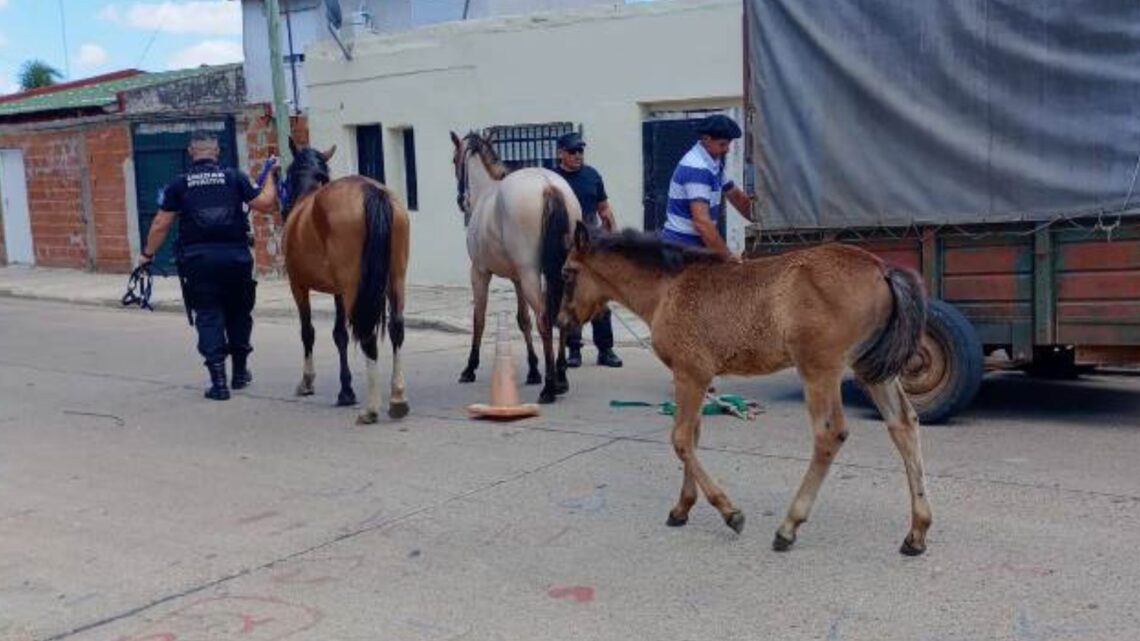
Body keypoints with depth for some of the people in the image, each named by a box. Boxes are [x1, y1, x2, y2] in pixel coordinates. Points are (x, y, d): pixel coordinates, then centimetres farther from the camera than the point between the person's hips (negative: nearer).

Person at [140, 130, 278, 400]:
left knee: (208, 317, 5)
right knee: (239, 312, 18)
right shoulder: (235, 177, 1)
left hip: (197, 258, -1)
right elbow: (265, 203, -1)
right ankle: (240, 372, 30)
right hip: (235, 256, 1)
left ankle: (218, 382, -2)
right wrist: (270, 175, 14)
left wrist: (148, 254, 14)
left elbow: (160, 225, 1)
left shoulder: (180, 184, 2)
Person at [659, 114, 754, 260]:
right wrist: (728, 255, -26)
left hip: (694, 245, 9)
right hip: (681, 247, -9)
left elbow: (736, 196, 23)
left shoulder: (714, 163, 10)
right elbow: (701, 221, -29)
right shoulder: (696, 168, -21)